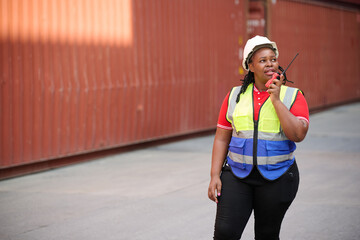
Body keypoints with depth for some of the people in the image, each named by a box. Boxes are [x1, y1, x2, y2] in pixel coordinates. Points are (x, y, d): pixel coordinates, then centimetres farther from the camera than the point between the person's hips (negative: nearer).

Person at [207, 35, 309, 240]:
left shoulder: (293, 96, -1)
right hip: (237, 175, 1)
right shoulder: (235, 96, 5)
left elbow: (298, 135, -16)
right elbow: (222, 138, 7)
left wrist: (276, 100, -16)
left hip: (276, 178, -1)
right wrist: (215, 176, -1)